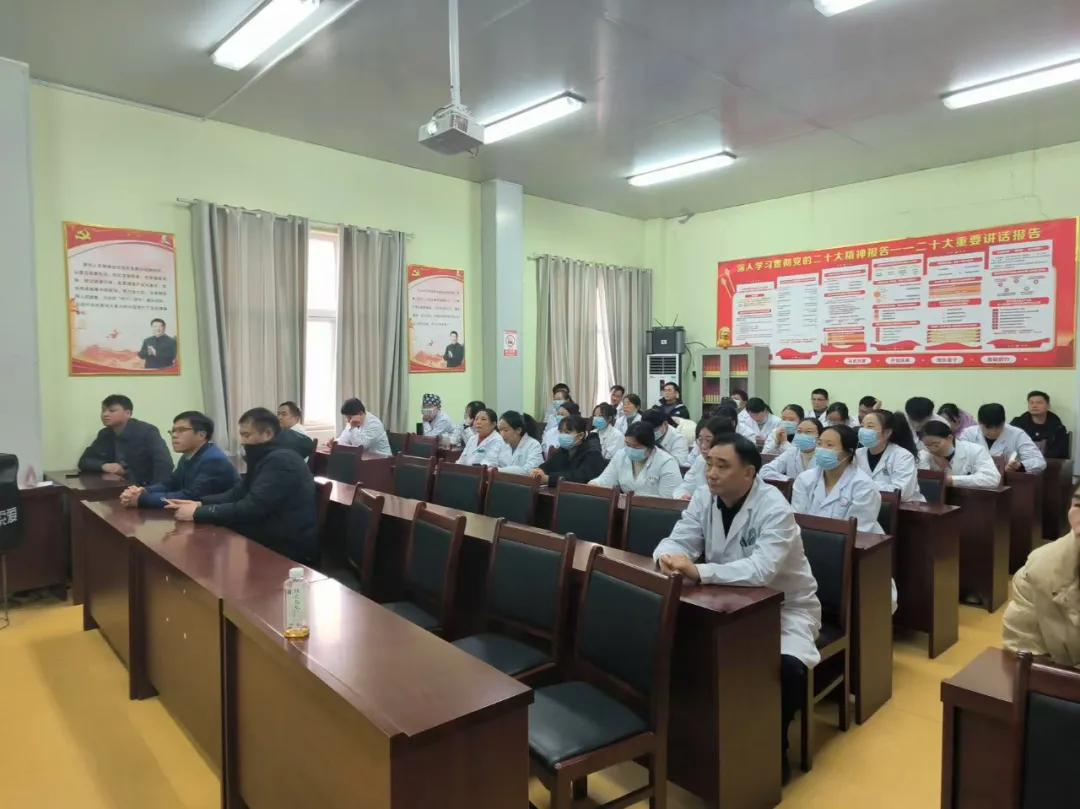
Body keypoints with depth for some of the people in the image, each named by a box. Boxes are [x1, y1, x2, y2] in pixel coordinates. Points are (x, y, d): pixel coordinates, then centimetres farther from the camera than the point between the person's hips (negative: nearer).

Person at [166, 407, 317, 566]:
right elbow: (237, 493, 12)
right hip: (272, 539, 8)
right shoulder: (264, 457, 11)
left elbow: (251, 508, -24)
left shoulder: (281, 460, -21)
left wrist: (198, 513, -17)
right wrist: (200, 504, -4)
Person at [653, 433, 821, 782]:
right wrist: (669, 556, -35)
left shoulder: (774, 508, -25)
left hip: (785, 606, -5)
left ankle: (773, 743, 0)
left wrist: (698, 571, -47)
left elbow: (762, 570, -38)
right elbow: (678, 540, -10)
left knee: (787, 668, -31)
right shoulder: (704, 497, -6)